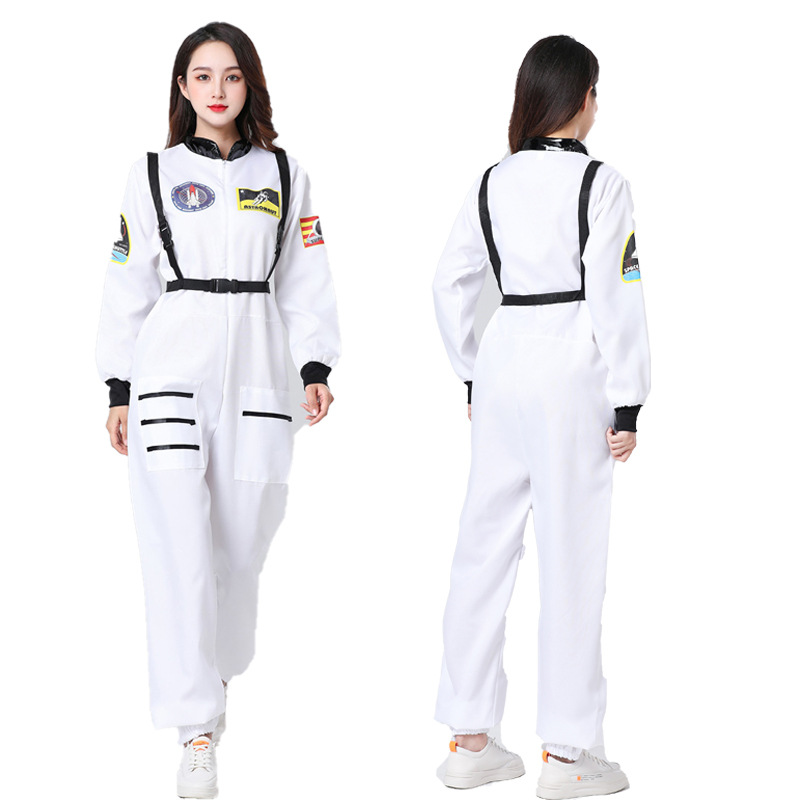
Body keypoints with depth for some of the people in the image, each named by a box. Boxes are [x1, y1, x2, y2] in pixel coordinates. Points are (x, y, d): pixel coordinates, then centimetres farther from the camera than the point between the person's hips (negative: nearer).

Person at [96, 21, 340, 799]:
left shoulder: (283, 175, 12)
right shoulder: (153, 174, 7)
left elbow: (305, 278, 10)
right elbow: (127, 284, 8)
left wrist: (315, 367, -2)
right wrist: (118, 389, 4)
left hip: (255, 370, 2)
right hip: (171, 365, -2)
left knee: (242, 542, 5)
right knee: (180, 546, -9)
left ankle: (215, 671, 32)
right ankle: (197, 733, -6)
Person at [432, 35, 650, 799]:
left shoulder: (493, 182, 7)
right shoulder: (601, 183, -9)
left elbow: (450, 283, 10)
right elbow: (615, 299, -11)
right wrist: (627, 403, -5)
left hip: (502, 369, 6)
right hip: (572, 373, -6)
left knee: (484, 547, 11)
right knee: (571, 560, 1)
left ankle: (468, 739, 19)